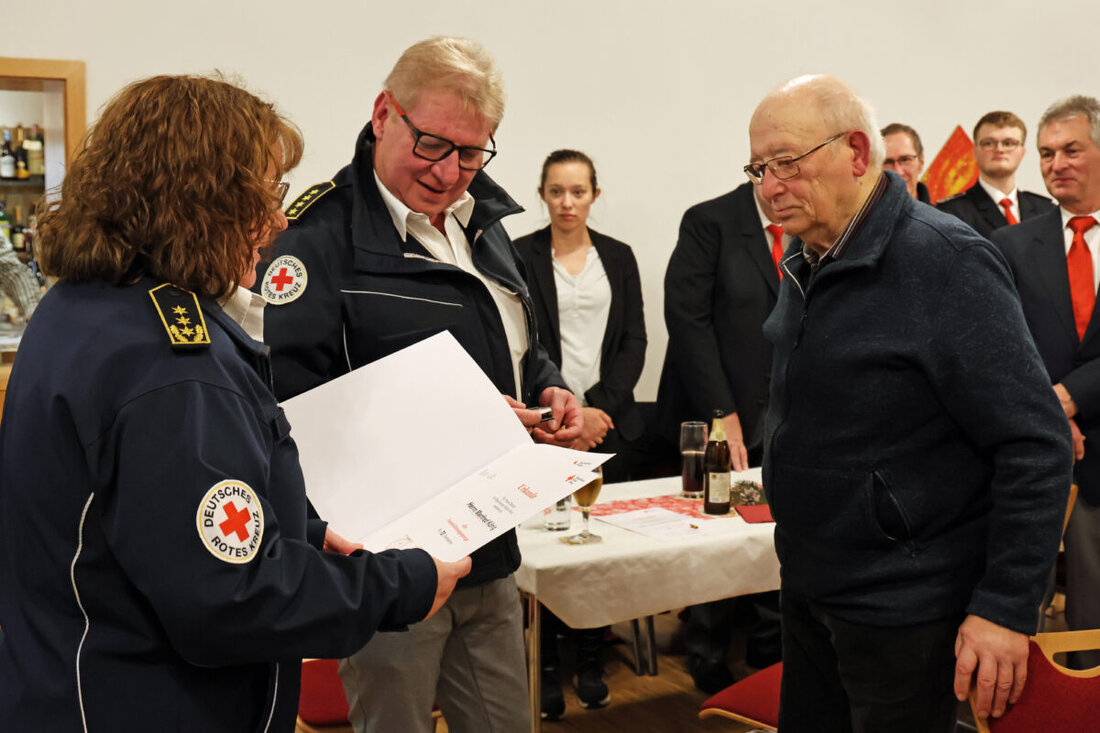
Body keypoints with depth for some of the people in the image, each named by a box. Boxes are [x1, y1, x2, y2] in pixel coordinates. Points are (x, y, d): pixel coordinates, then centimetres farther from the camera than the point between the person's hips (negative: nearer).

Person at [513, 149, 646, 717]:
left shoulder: (619, 257, 11)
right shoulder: (520, 256, 1)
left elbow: (633, 340, 6)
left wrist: (600, 406, -7)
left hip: (608, 421, 3)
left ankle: (590, 662, 19)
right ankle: (546, 667, 11)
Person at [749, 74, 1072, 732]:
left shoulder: (945, 260, -19)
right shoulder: (806, 260, 5)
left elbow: (1037, 443, -20)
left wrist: (1006, 609, -20)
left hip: (903, 609, -7)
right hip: (808, 586, 8)